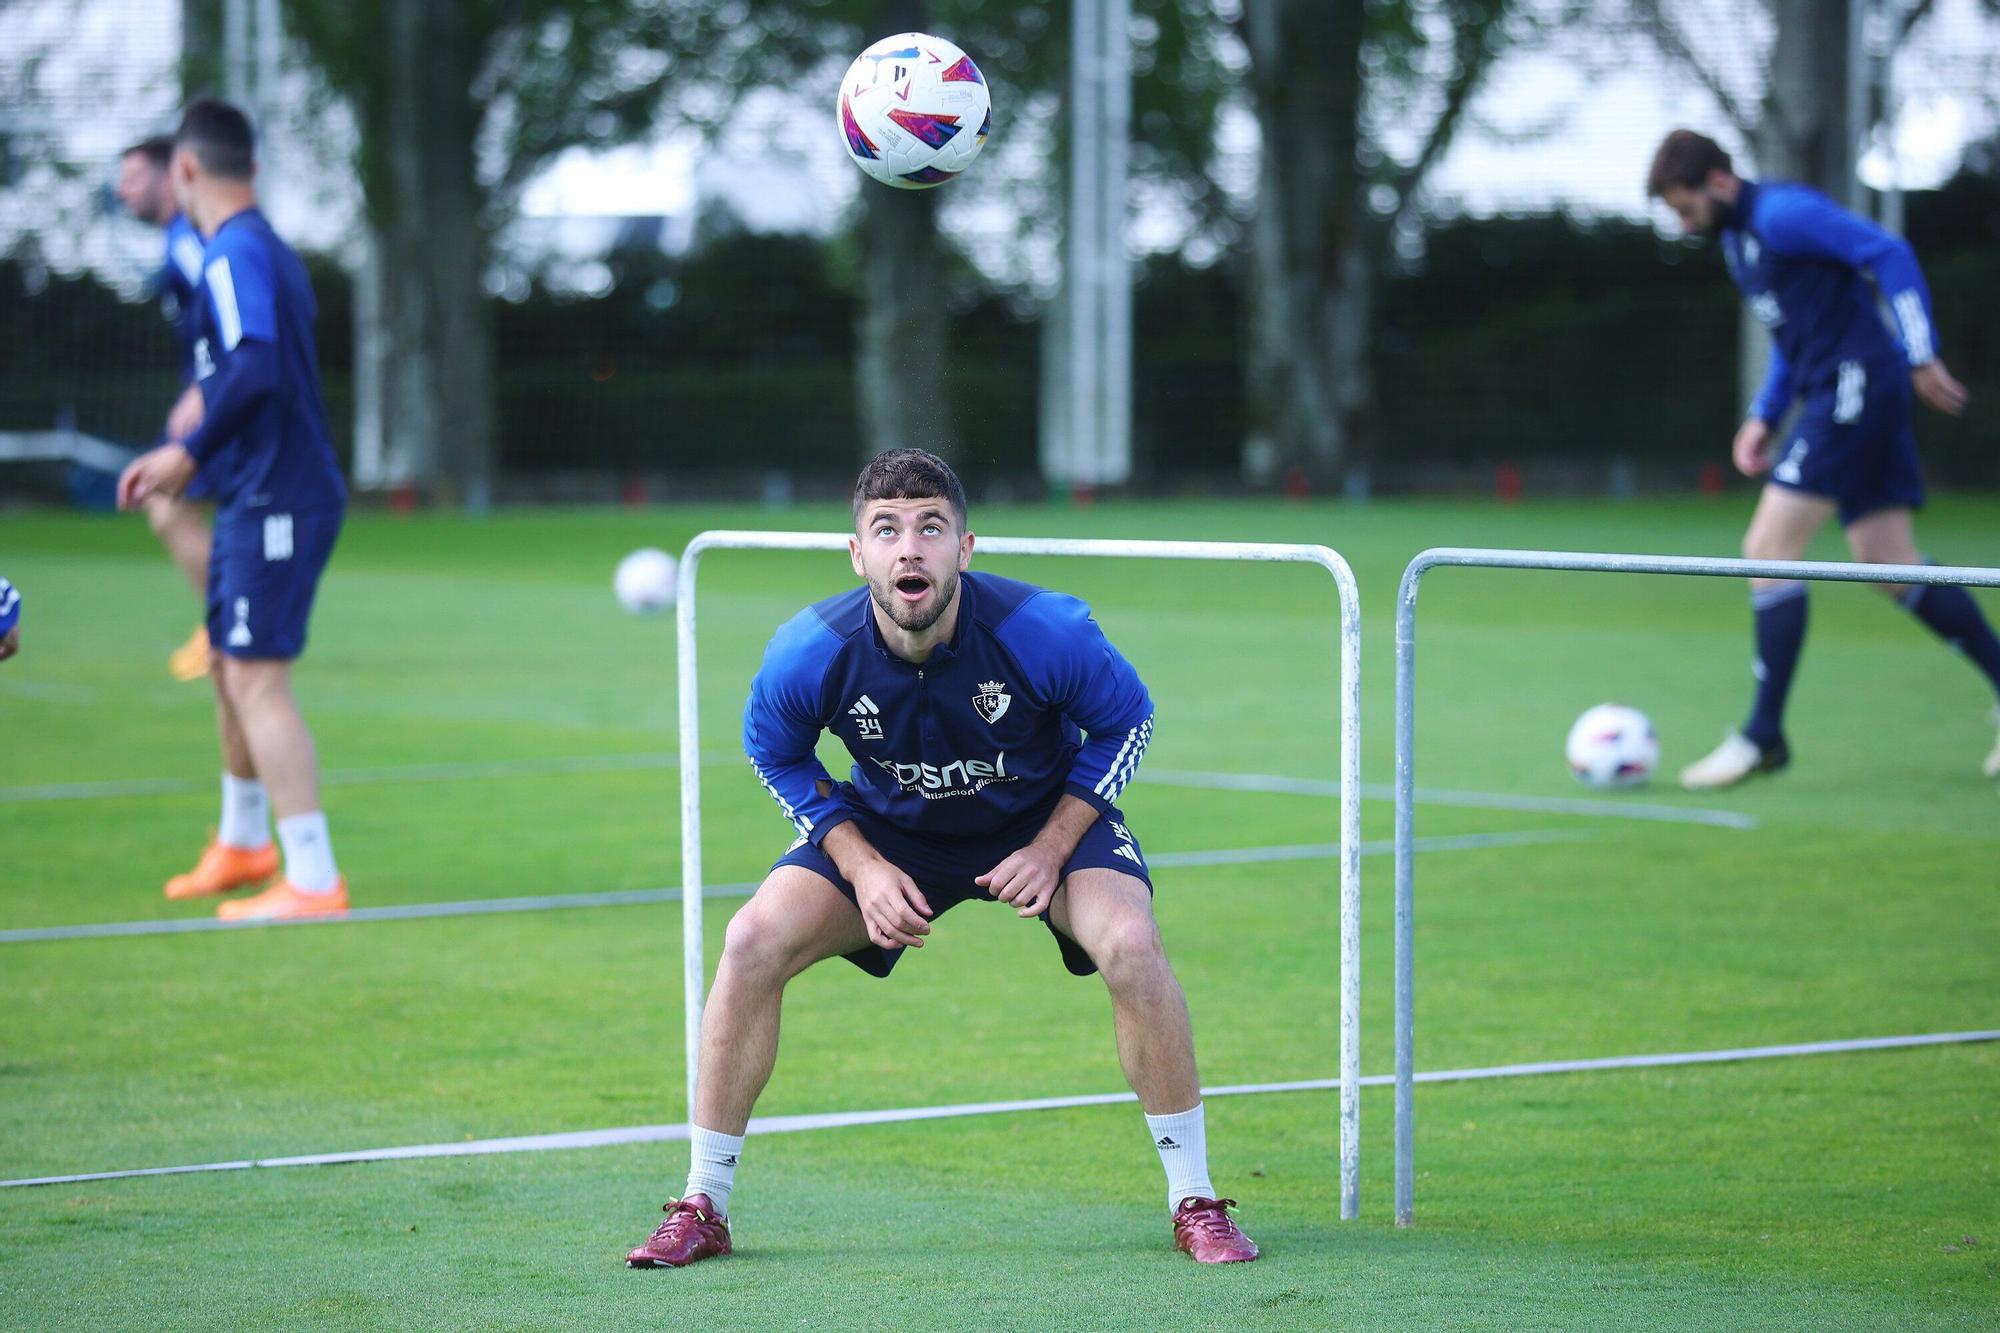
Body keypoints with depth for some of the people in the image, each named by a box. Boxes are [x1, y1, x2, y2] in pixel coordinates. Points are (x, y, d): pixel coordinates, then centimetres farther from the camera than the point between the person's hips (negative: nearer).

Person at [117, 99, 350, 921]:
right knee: (232, 665, 22)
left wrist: (188, 453, -20)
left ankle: (312, 881, -13)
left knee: (257, 679, -11)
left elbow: (256, 368, -29)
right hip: (260, 497, 10)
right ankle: (243, 843, 39)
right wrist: (191, 458, 20)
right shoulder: (265, 250, 15)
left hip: (276, 502, -10)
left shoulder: (235, 253, -15)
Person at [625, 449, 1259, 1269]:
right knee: (754, 940, -17)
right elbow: (775, 753, -4)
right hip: (889, 826, 2)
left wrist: (1051, 848, -20)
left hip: (1047, 816, -2)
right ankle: (701, 1209, -4)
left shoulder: (1046, 632, -31)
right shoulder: (809, 654, -27)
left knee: (1129, 942, -28)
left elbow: (1125, 720, -11)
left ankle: (1195, 1203, -12)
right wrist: (861, 866, -15)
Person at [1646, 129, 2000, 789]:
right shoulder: (1736, 239, 18)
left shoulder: (1782, 214, -13)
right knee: (1892, 568, 9)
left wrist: (1920, 357, -21)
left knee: (1769, 550, -11)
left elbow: (1889, 254, -18)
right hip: (1830, 395, 10)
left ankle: (1763, 737, -8)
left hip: (1855, 387, -10)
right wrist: (1764, 417, 16)